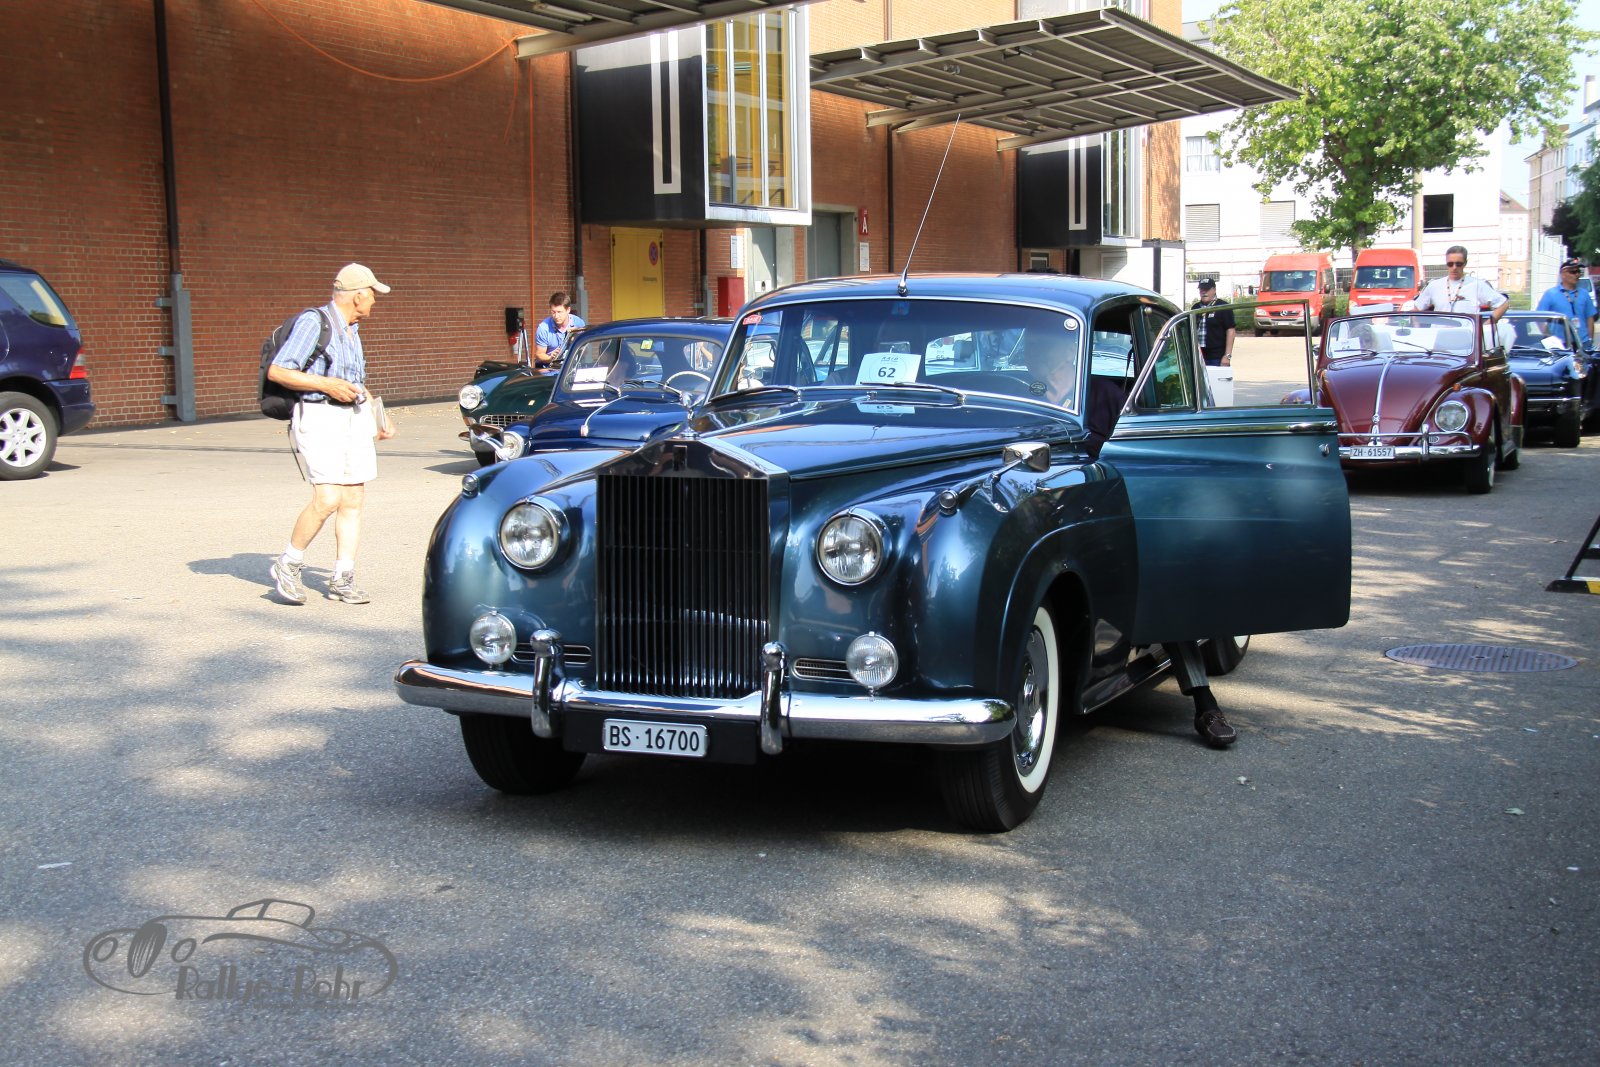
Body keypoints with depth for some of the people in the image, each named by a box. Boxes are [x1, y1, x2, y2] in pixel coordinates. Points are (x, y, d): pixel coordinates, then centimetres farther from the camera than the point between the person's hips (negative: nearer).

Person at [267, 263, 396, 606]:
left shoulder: (351, 330, 17)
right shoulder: (313, 322, -9)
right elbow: (277, 371, -14)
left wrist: (378, 416, 20)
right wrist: (326, 385, -18)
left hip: (355, 417, 8)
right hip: (320, 417, -8)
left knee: (353, 501, 3)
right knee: (328, 499, -16)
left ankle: (342, 579, 8)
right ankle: (288, 565, 1)